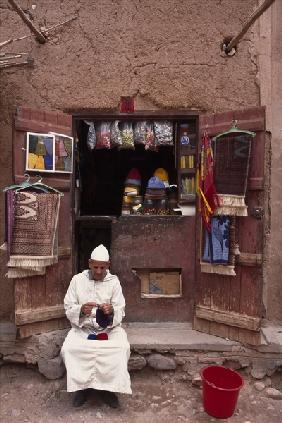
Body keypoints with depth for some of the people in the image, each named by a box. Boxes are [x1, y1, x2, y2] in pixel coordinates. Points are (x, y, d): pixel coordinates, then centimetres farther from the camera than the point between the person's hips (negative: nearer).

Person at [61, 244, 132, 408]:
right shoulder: (77, 280, -2)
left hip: (109, 328, 0)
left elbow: (120, 312, -4)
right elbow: (68, 309, -3)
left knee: (122, 347, -28)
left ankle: (109, 387, -6)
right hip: (82, 327, 1)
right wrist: (81, 310, -25)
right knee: (68, 348, -26)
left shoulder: (114, 281, -3)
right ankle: (82, 385, -2)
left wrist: (112, 311, -28)